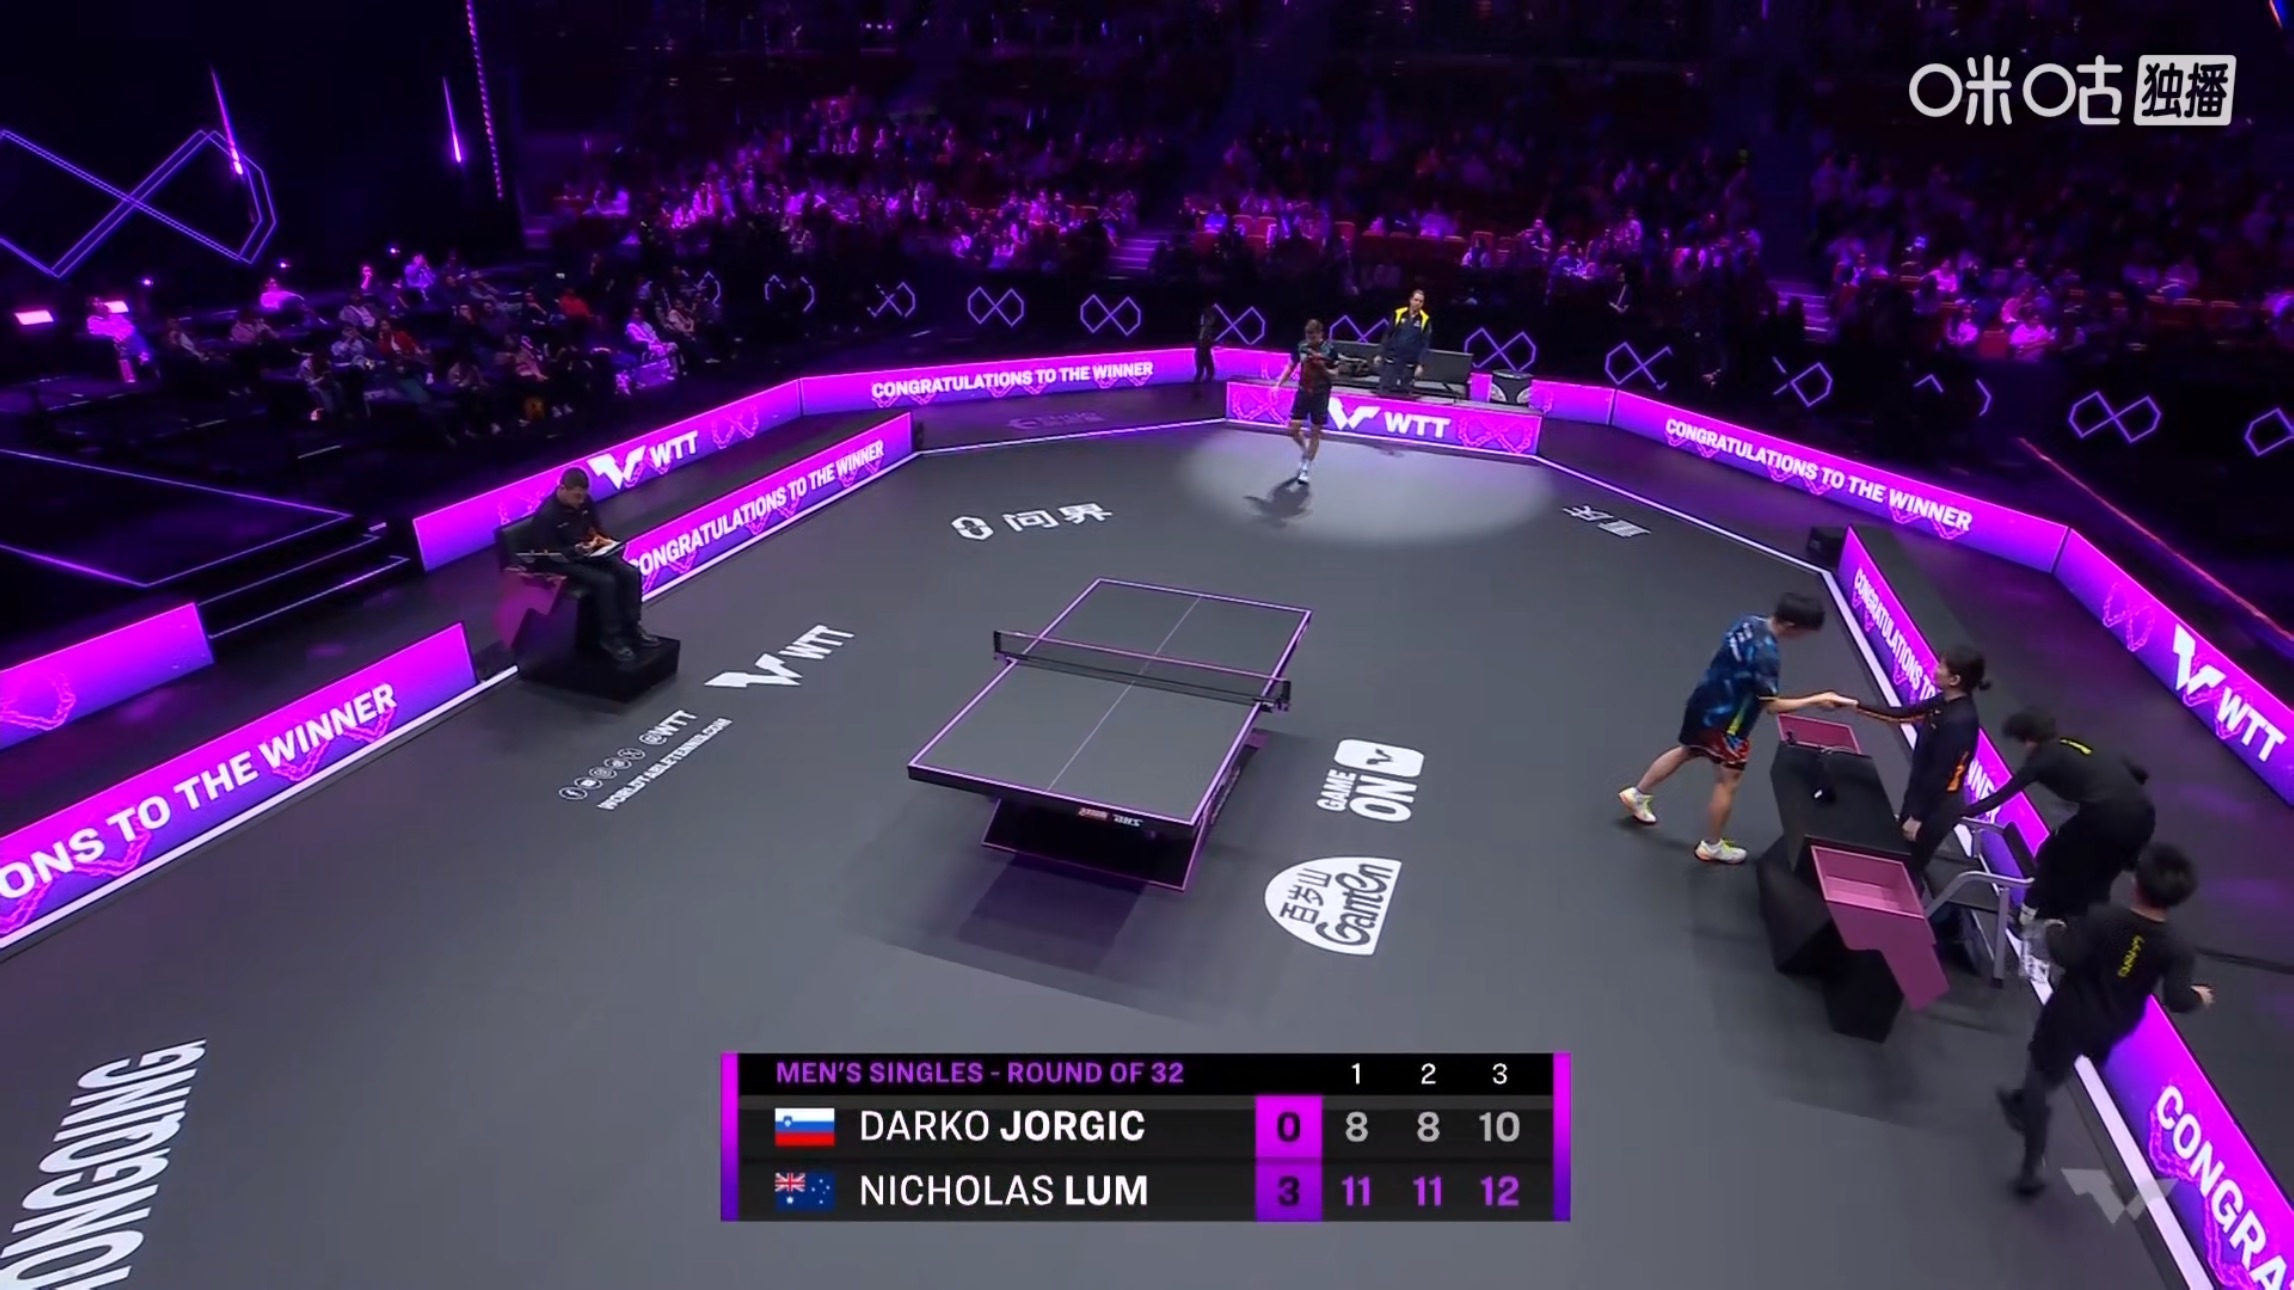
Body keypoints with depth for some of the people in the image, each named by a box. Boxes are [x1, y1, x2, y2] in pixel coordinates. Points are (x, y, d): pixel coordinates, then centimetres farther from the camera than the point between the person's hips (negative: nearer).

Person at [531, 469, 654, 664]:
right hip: (566, 562, -7)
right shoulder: (546, 515, -20)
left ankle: (632, 627, -4)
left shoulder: (585, 501, -1)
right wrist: (578, 549, -30)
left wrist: (603, 539, -7)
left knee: (631, 573, -15)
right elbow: (550, 553, -17)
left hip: (591, 552, 7)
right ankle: (611, 637, -17)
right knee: (606, 582, -30)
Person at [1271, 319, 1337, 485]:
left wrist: (1321, 366, -24)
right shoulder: (1301, 346, -1)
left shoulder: (1330, 349, -10)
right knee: (1293, 428, -1)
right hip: (1303, 392, 3)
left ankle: (1306, 468, 12)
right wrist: (1278, 384, -2)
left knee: (1315, 432, 2)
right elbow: (1290, 366, 8)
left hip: (1320, 394, -3)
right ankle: (1305, 450, 31)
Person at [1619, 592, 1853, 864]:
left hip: (1704, 704, 9)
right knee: (1726, 784, 9)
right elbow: (1771, 704, -25)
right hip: (1724, 722, -9)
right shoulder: (1766, 654, -32)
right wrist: (1816, 700, -19)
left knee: (1685, 751, 30)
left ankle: (1637, 794, 43)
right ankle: (1712, 847, 25)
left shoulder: (1750, 621, -7)